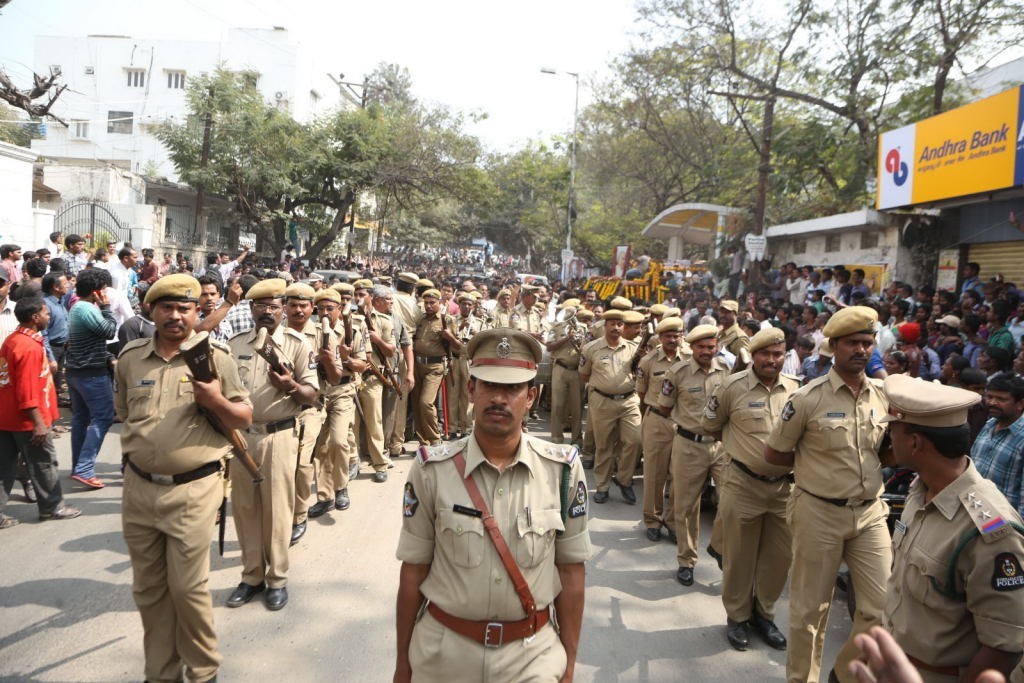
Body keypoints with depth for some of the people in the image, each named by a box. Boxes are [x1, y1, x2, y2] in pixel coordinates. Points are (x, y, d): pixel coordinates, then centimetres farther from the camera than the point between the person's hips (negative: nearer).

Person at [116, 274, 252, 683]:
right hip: (138, 488, 4)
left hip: (193, 489, -4)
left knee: (188, 588, 2)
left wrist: (217, 402, -19)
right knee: (148, 588, 15)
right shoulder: (130, 356, 6)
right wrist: (139, 446, 13)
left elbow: (245, 419, -1)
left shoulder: (215, 357, -5)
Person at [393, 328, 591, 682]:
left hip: (532, 652, 0)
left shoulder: (563, 469, -10)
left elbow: (571, 569, -2)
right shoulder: (431, 470, -12)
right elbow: (414, 570, -4)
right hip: (444, 648, 0)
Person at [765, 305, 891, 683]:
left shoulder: (884, 396, 2)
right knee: (810, 607, 10)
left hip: (870, 512, 4)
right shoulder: (809, 398, -13)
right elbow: (773, 453, -5)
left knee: (882, 606, 8)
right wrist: (817, 462, -4)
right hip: (819, 512, -4)